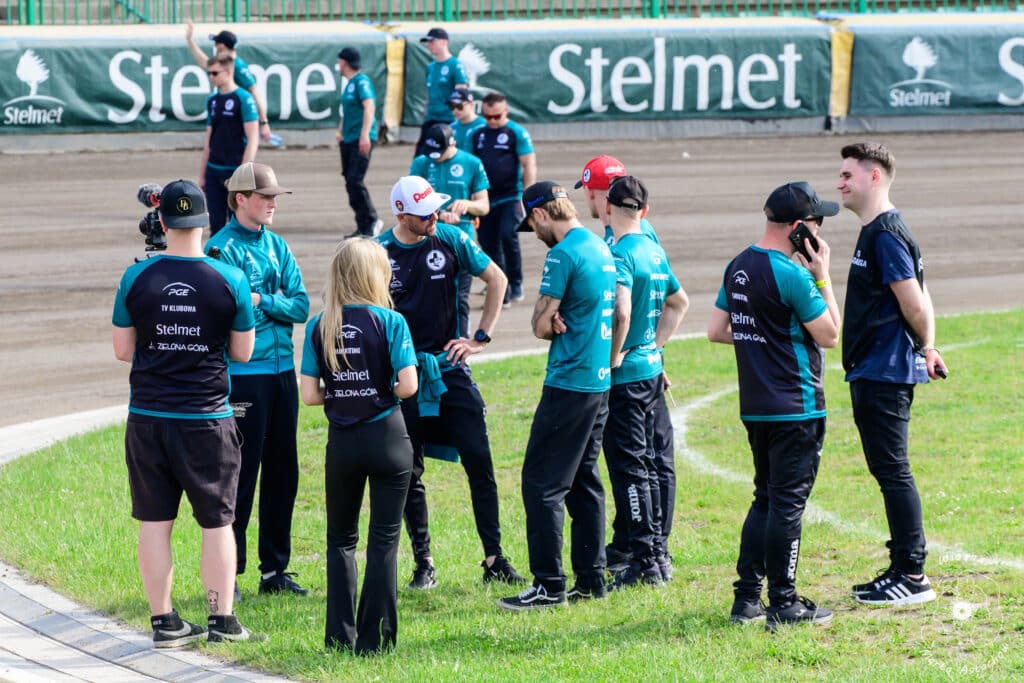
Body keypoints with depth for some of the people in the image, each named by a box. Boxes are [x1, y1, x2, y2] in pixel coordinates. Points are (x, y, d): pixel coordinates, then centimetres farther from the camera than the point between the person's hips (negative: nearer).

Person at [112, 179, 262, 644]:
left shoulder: (136, 278, -5)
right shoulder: (230, 280, -7)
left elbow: (122, 351, 3)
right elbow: (243, 352, 2)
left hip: (147, 418, 1)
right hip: (207, 419, -1)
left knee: (154, 521, 7)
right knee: (217, 522, 8)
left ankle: (164, 622, 10)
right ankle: (222, 620, 10)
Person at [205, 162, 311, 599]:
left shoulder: (276, 245, 11)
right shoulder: (222, 248, -8)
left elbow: (300, 306, 2)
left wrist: (261, 301, -11)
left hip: (282, 371, 7)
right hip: (243, 377, -7)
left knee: (282, 473, 11)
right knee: (240, 474, -4)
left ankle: (274, 571, 20)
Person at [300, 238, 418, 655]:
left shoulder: (319, 327, -2)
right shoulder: (390, 322, -10)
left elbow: (309, 394, -4)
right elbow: (408, 385, -15)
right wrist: (383, 392, 6)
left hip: (342, 443, 2)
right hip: (387, 437, -2)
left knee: (341, 539, 15)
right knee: (384, 540, 5)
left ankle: (341, 636, 12)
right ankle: (375, 639, 4)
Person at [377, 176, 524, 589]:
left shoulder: (450, 240, -3)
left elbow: (497, 280, 8)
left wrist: (480, 338, 2)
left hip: (450, 368, 1)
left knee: (479, 462, -4)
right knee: (409, 475, 4)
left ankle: (494, 559, 1)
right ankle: (424, 565, 13)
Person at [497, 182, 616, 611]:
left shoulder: (563, 254, -15)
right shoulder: (601, 249, 13)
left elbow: (541, 325, -14)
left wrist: (552, 324, 7)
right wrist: (563, 323, 0)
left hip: (569, 383, -9)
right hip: (599, 382, 9)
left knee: (542, 483, -5)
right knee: (584, 481, 15)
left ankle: (549, 585, -7)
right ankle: (590, 579, 16)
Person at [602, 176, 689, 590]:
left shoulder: (620, 254, -17)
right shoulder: (655, 252, 10)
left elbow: (621, 313, -31)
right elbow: (679, 302, 25)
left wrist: (613, 357, -18)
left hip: (624, 375, -9)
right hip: (651, 370, 9)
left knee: (628, 468, -5)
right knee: (645, 463, 17)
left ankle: (644, 562, -4)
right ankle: (656, 553, 23)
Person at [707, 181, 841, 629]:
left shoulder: (738, 268, 8)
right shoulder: (792, 276, -18)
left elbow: (717, 331, 12)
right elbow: (830, 335, -12)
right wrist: (822, 277, -6)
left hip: (755, 407, 8)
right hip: (796, 408, -8)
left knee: (765, 498, 16)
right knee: (788, 503, -3)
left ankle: (746, 599, 15)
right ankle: (783, 604, 0)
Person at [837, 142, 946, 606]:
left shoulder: (886, 234, -16)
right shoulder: (874, 232, 16)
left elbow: (914, 305, -18)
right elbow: (919, 302, 20)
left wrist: (922, 348, -2)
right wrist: (927, 348, 11)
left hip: (885, 372, -11)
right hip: (873, 373, 11)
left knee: (893, 472, -8)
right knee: (887, 471, 14)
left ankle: (913, 576, -5)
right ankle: (902, 569, 20)